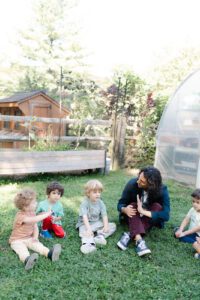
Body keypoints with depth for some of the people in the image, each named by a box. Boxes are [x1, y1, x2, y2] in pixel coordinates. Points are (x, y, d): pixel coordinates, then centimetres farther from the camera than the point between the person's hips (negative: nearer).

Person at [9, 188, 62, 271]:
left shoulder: (32, 213, 3)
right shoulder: (21, 216, -23)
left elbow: (35, 226, 3)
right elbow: (34, 220, -36)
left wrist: (35, 237, -14)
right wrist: (47, 214, -31)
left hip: (29, 238, 5)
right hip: (17, 240, -5)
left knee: (38, 245, -22)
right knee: (22, 250, -34)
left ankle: (50, 253, -44)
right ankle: (27, 260, -63)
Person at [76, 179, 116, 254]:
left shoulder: (100, 203, -1)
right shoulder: (85, 203, -14)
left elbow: (104, 215, -8)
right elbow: (84, 216, -25)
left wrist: (106, 226, -24)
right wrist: (88, 228, -38)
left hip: (98, 224, 5)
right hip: (85, 224, -5)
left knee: (113, 225, -12)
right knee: (84, 231, -36)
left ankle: (100, 236, -31)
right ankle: (89, 243, -60)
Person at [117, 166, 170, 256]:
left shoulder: (162, 190, -23)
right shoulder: (132, 184, -22)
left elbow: (165, 215, -31)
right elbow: (120, 203, -13)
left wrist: (143, 212, -40)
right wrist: (125, 209, -37)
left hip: (150, 219, 0)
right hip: (133, 217, 0)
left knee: (157, 206, -29)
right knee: (133, 205, -30)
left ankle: (130, 235, -35)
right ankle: (139, 239, -48)